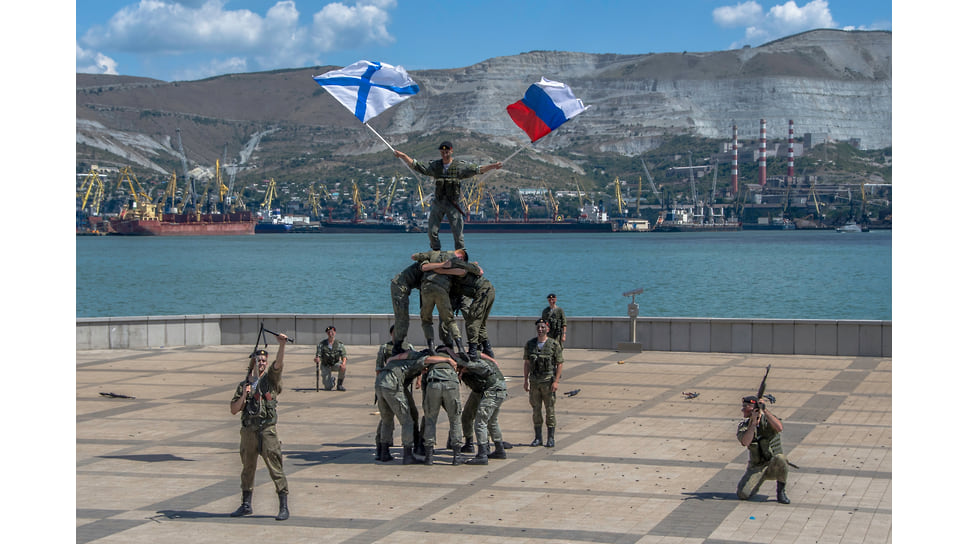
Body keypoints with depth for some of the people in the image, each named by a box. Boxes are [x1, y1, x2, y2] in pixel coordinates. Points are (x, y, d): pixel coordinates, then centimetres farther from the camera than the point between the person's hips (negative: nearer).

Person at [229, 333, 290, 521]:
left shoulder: (270, 379, 4)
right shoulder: (243, 385, 13)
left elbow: (278, 364, -15)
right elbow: (234, 410, 9)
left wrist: (282, 344, -29)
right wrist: (244, 396, -6)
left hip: (267, 430, -4)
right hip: (248, 431, 4)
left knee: (276, 469, -6)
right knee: (248, 468, 13)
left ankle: (284, 507, -5)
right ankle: (246, 505, 25)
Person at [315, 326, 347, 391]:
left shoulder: (339, 344, -10)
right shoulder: (321, 344, -12)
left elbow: (344, 356, -13)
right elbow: (318, 357, -14)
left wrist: (343, 363, -36)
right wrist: (317, 359, -40)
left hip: (335, 364, 1)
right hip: (326, 366, -1)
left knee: (342, 367, -36)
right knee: (328, 388, -14)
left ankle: (339, 385, -13)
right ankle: (332, 380, 26)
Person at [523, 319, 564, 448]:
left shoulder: (554, 345, -6)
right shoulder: (530, 344, 4)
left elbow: (560, 364, -5)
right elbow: (527, 363, 11)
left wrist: (556, 381, -12)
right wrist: (526, 381, 7)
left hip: (548, 381, -3)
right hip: (534, 381, 3)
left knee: (550, 409, 0)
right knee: (536, 409, 6)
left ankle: (551, 438, 6)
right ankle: (537, 437, 14)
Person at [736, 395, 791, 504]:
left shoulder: (767, 420, -7)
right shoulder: (743, 426, -1)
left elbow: (779, 428, -31)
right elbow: (746, 442, -22)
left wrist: (765, 410, -30)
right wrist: (753, 422, -25)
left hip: (774, 467, -2)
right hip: (756, 468, 2)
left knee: (780, 458, -38)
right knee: (742, 494, -19)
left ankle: (781, 492, -15)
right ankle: (755, 484, 17)